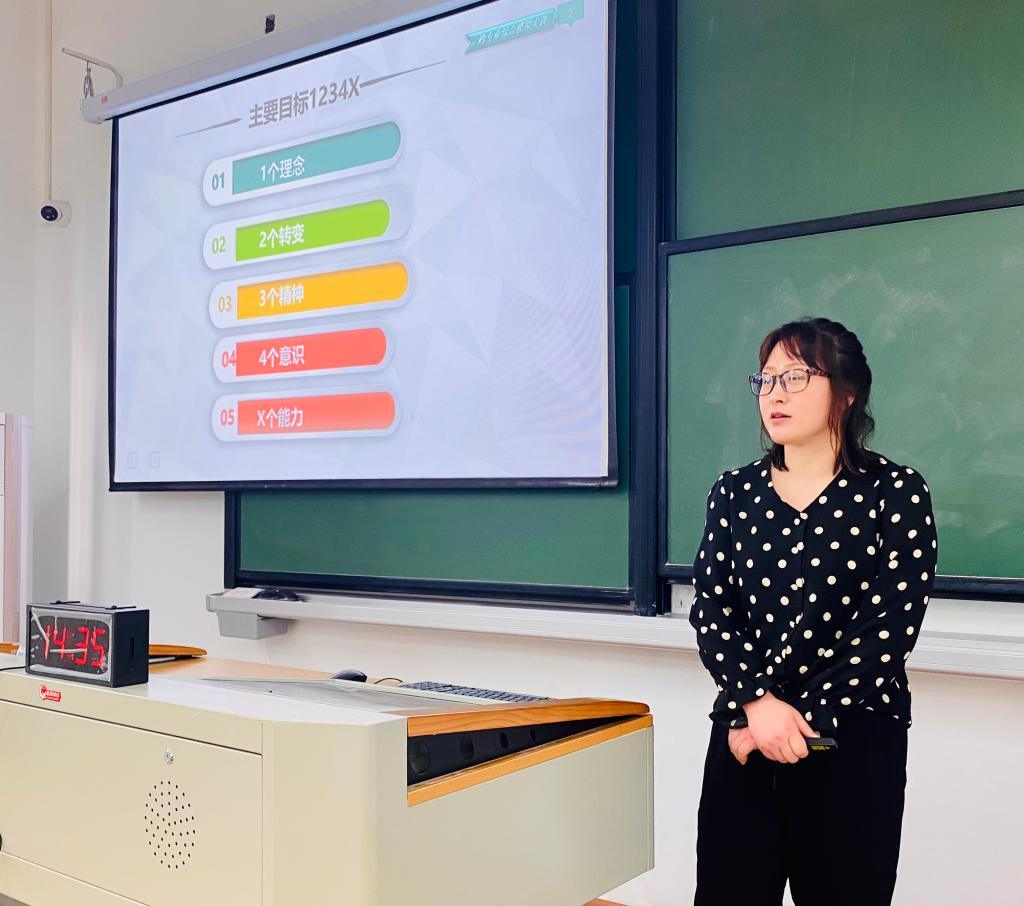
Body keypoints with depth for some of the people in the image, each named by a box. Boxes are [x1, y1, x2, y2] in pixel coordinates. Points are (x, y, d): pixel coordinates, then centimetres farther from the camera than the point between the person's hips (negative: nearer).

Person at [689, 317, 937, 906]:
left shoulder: (896, 493, -4)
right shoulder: (735, 491, 6)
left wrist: (799, 721, -14)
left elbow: (892, 628, -11)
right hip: (742, 735, 3)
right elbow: (711, 611, 0)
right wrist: (758, 704, -15)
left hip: (854, 743, -2)